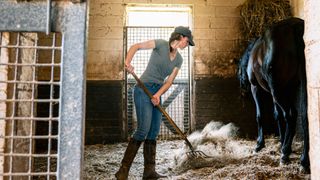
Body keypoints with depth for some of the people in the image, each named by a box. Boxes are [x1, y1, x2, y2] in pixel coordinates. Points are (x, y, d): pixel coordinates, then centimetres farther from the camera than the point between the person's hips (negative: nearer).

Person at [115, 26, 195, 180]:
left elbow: (169, 81, 3)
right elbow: (135, 46, -10)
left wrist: (158, 95, -14)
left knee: (154, 132, 4)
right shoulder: (161, 44, -7)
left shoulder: (179, 59, 10)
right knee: (143, 129, -16)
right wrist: (128, 62, -28)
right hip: (143, 90, -7)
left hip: (157, 93, 7)